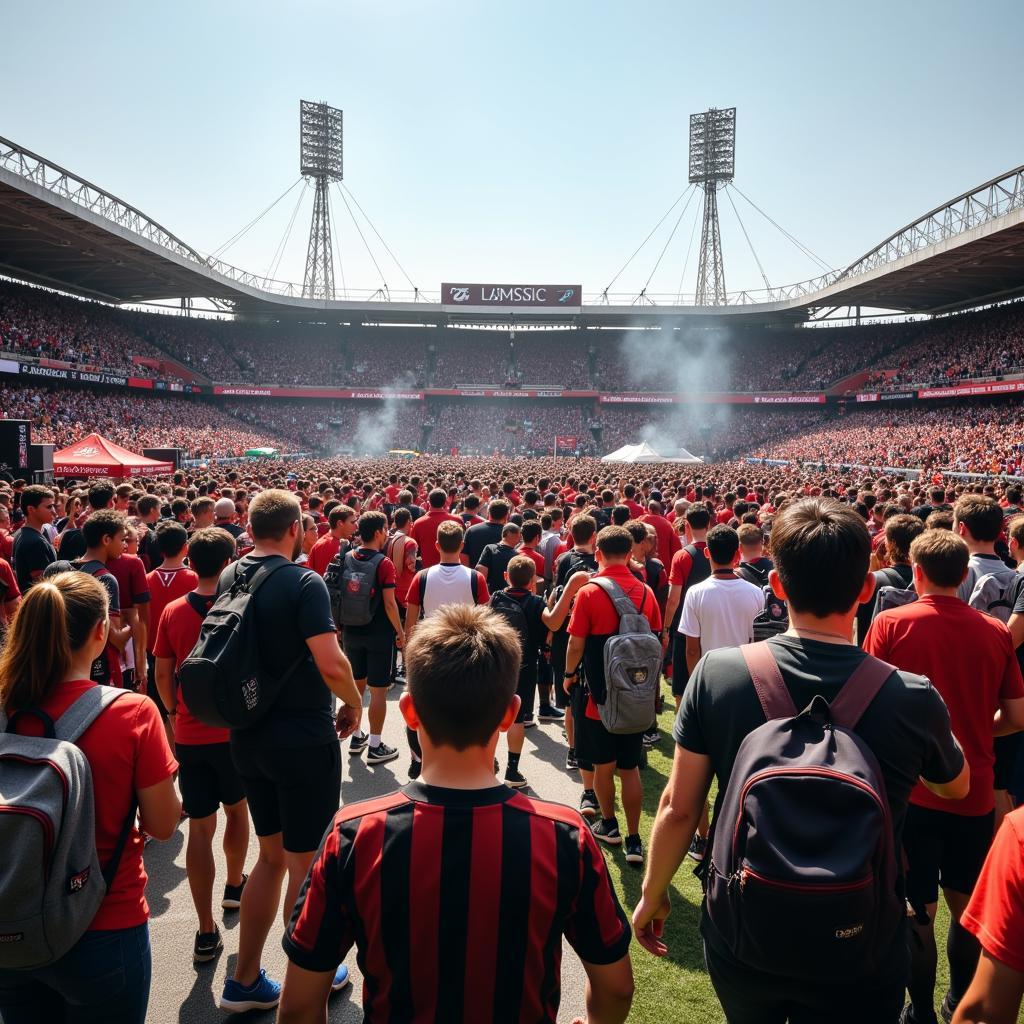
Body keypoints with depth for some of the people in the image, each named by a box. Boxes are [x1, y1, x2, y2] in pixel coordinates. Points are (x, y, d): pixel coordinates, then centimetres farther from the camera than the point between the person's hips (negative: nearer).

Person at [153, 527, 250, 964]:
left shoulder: (173, 612, -4)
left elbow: (162, 675, 2)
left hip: (189, 734, 2)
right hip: (235, 730, -1)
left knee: (199, 828, 6)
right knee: (237, 810, 22)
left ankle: (207, 932, 9)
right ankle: (235, 887, 41)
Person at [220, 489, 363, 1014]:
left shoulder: (228, 578, 3)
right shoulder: (303, 582, -19)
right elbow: (331, 663, -24)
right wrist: (354, 703, -8)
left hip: (248, 735, 7)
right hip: (304, 738, -7)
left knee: (271, 854, 22)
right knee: (305, 863, 11)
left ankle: (245, 980, 32)